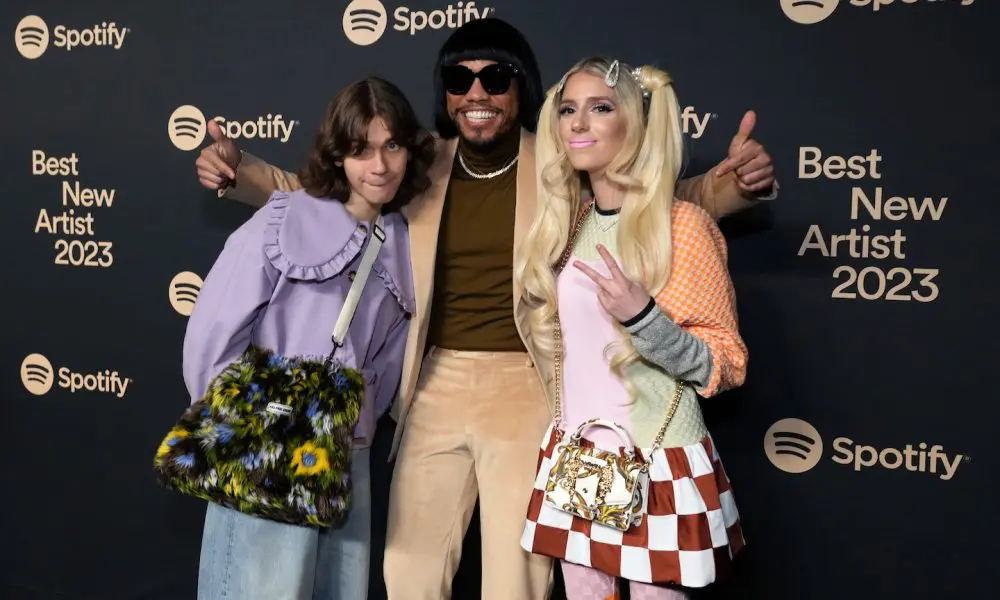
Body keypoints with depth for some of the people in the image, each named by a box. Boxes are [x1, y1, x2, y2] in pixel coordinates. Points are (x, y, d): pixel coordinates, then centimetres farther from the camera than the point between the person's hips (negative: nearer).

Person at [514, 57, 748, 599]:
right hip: (576, 457, 6)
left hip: (658, 459, -5)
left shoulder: (681, 224, -12)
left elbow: (728, 366, -13)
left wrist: (641, 317, -26)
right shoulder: (566, 224, 6)